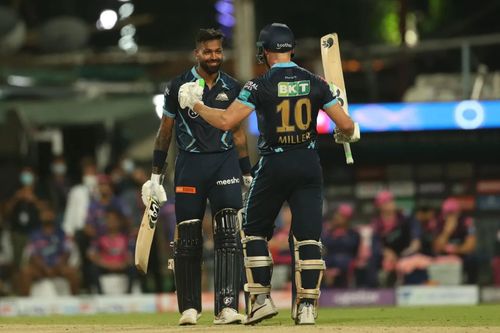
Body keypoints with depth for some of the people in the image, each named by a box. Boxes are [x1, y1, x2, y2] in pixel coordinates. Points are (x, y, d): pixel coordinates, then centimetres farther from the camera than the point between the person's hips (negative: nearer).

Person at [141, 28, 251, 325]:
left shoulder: (232, 88, 8)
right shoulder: (180, 86, 1)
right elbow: (165, 133, 7)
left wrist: (248, 175, 14)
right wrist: (156, 176, 5)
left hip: (225, 162, 1)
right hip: (190, 163, -1)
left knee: (229, 234, -11)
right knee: (188, 238, 2)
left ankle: (227, 307, -16)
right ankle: (190, 308, 13)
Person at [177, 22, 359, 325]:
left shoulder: (260, 86, -9)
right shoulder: (315, 83, 1)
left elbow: (225, 121, -16)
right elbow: (346, 125, 0)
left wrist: (196, 104, 0)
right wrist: (348, 134, 24)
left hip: (274, 165, -2)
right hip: (309, 164, 3)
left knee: (254, 231, 14)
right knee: (308, 237, 3)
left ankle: (262, 298, 9)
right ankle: (307, 306, -4)